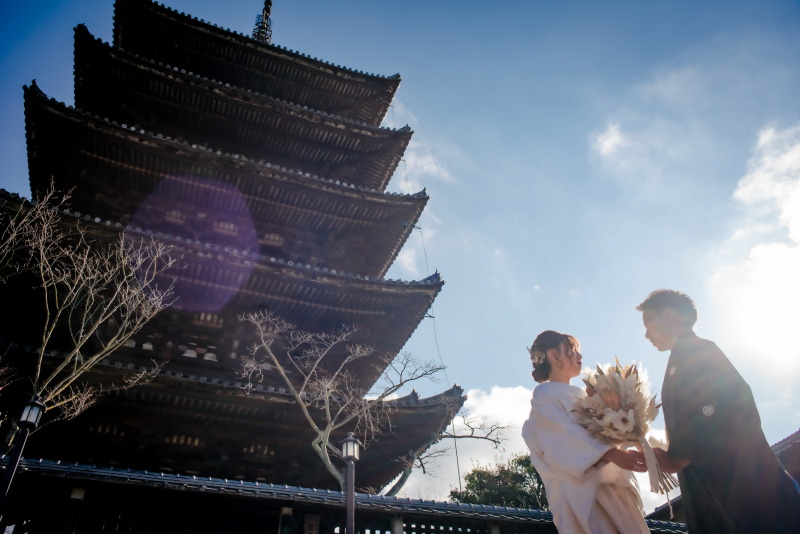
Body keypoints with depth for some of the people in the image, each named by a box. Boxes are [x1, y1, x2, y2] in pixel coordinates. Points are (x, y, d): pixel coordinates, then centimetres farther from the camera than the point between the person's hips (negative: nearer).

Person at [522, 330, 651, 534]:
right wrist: (615, 455, -28)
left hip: (613, 484, 8)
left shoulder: (582, 394, 24)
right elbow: (568, 436, -16)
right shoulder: (544, 395, -1)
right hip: (582, 491, -8)